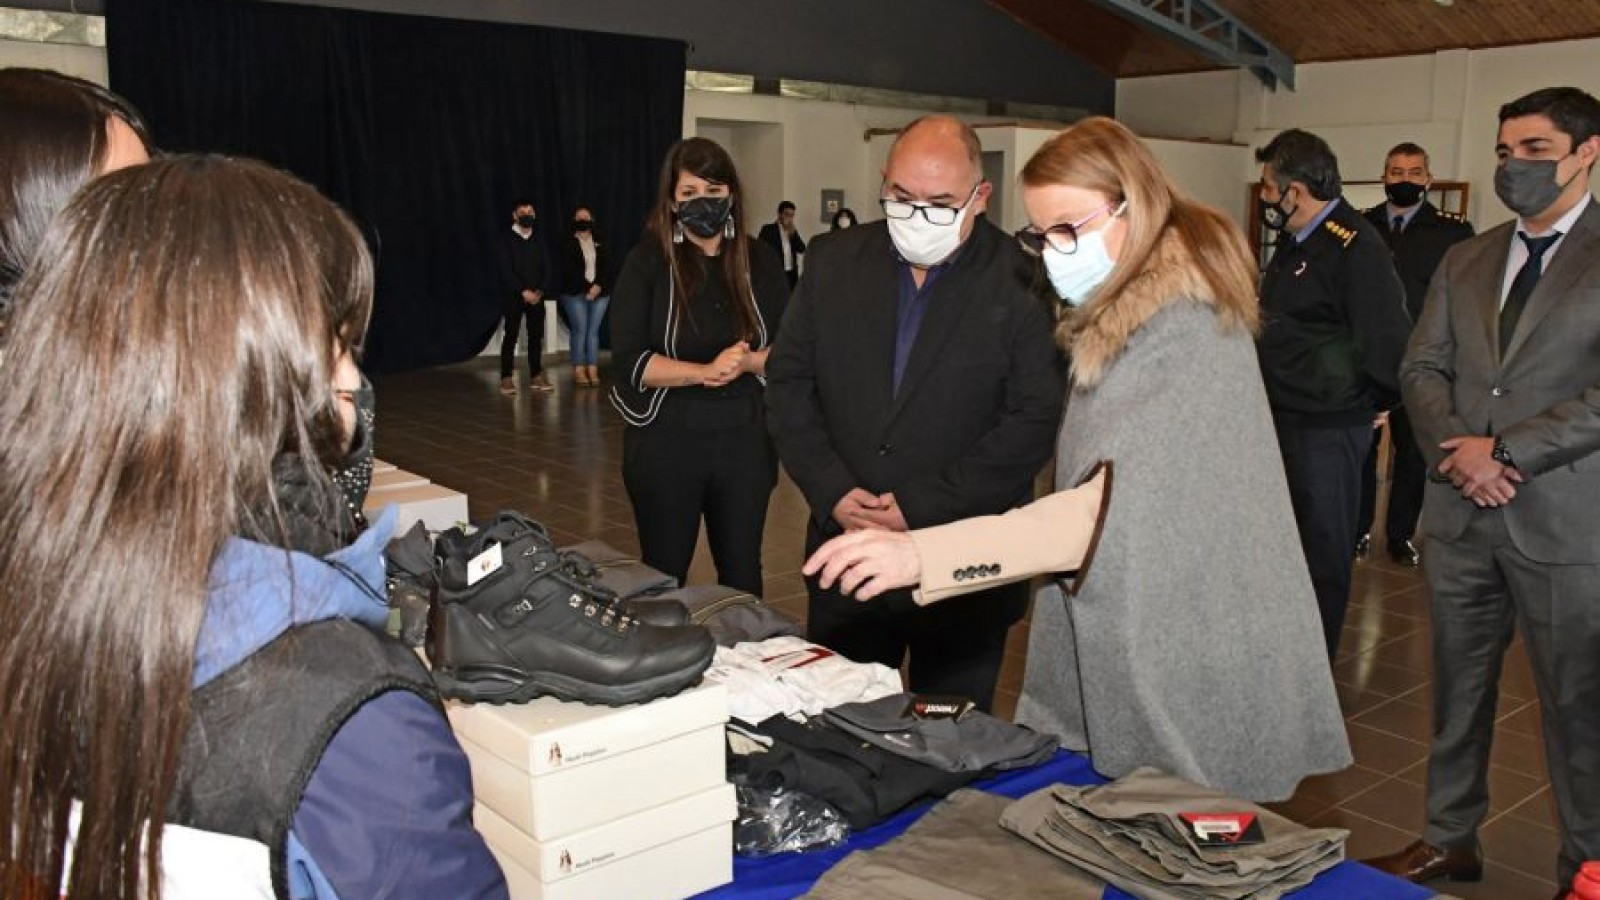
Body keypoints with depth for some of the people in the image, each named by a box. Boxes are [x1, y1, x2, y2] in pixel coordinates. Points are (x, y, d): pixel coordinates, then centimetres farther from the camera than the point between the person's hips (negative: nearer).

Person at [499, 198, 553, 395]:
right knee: (510, 336, -4)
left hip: (537, 296, 4)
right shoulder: (508, 241, -1)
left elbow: (546, 268, 7)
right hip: (514, 296, -4)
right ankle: (506, 378, -2)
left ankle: (536, 376, 10)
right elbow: (506, 270, -9)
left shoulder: (538, 241, 11)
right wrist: (524, 291, -16)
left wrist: (539, 291, -8)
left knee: (536, 336, 4)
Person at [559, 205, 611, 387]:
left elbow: (607, 268, 6)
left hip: (600, 292, 3)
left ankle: (593, 371, 1)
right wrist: (586, 288, -13)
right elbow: (569, 270, -6)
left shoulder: (600, 244, 14)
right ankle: (579, 371, -4)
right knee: (580, 330, -7)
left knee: (593, 331, 0)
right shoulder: (568, 244, 3)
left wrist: (598, 286, -11)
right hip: (575, 293, -3)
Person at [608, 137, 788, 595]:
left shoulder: (759, 261, 4)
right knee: (664, 579, 11)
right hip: (666, 443, -2)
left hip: (746, 440, 2)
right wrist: (706, 371, -22)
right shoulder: (647, 262, -4)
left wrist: (747, 362, -16)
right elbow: (629, 361, -11)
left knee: (742, 575, 15)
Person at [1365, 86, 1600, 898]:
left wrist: (1505, 451, -16)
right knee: (1457, 687, 15)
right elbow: (1422, 367, 8)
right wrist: (1455, 449, -9)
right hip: (1460, 513, 5)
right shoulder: (1464, 261, 12)